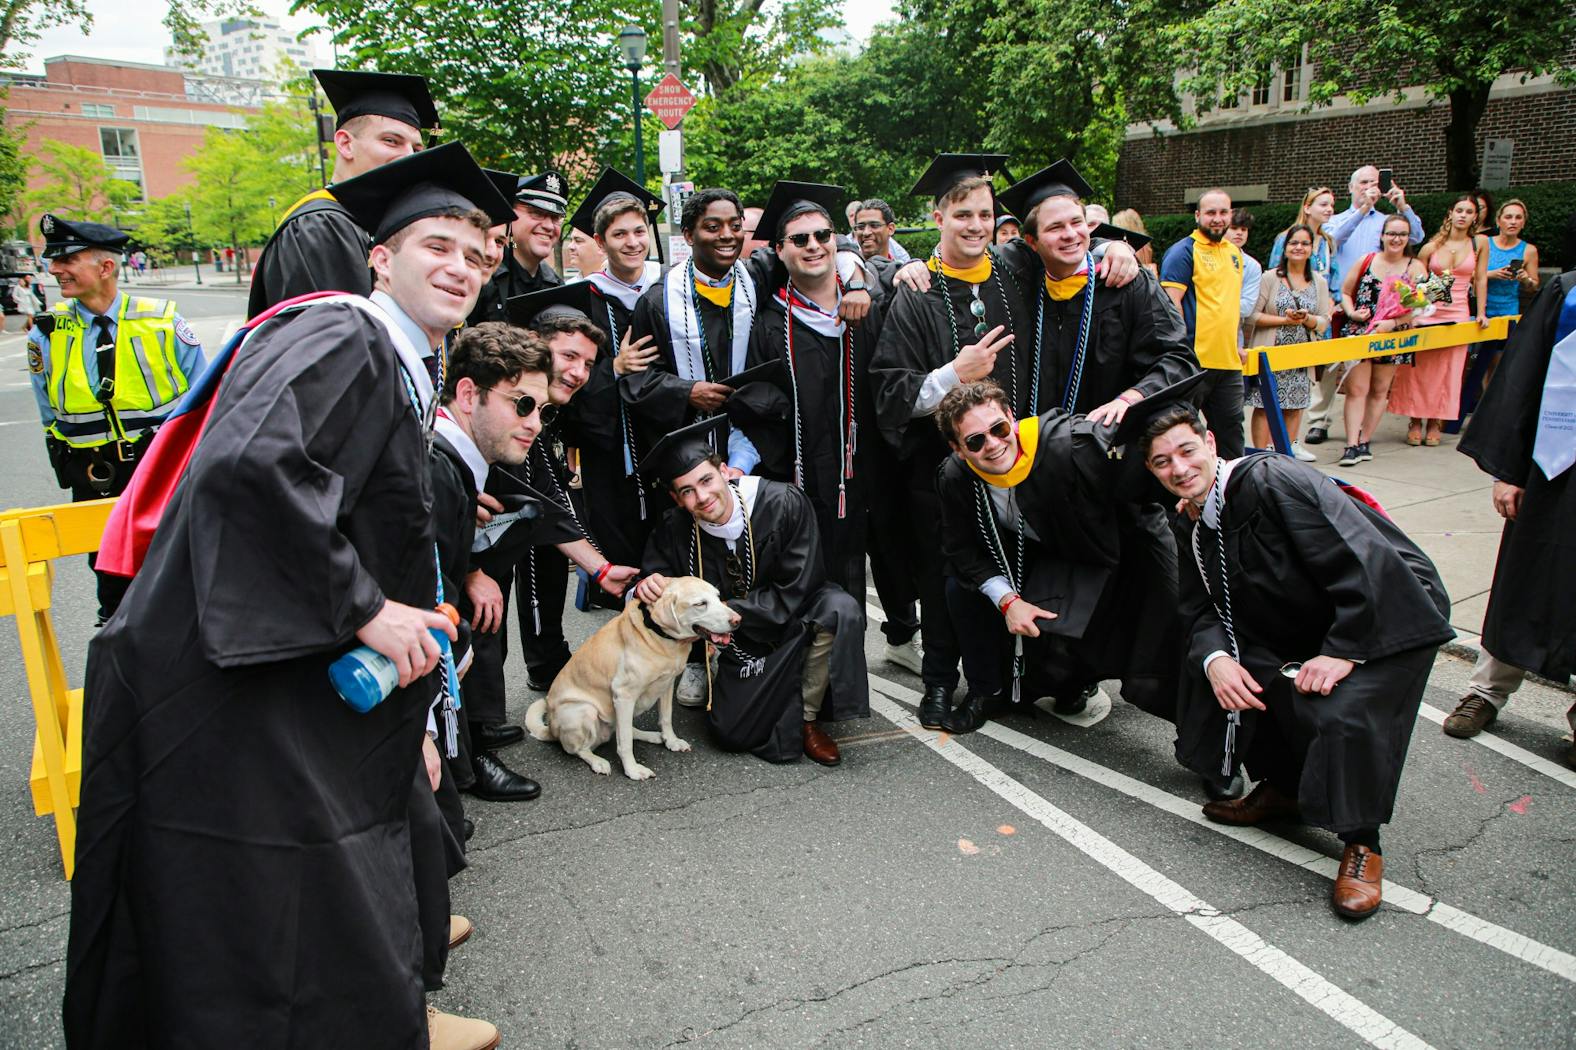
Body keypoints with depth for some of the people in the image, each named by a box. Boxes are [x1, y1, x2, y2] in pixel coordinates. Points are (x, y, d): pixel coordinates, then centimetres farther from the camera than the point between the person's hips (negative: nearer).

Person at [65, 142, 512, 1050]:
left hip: (310, 686, 10)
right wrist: (362, 608, -25)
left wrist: (407, 716, 21)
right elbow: (246, 461, -33)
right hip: (232, 693, -10)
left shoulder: (407, 376, 16)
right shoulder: (340, 337, -14)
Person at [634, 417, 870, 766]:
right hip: (737, 641, 2)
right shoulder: (675, 530, -16)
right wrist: (648, 587, -28)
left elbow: (794, 593, -22)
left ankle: (808, 718, -13)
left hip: (793, 617, -1)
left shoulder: (785, 503, -24)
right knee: (732, 732, -14)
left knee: (840, 609, -34)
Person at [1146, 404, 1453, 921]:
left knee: (1345, 713, -30)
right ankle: (1284, 786, 15)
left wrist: (1343, 651, -26)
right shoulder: (1192, 524, 2)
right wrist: (1214, 658, -21)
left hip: (1389, 616, -8)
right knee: (1218, 663, -6)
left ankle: (1362, 844, -5)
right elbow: (1201, 609, 0)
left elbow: (1368, 566, -27)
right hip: (1308, 627, 8)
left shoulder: (1271, 479, -24)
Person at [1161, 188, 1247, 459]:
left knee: (1230, 427, 13)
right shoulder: (1183, 251, -7)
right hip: (1194, 359, -7)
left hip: (1229, 360, 7)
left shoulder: (1234, 252, 17)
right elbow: (1171, 302, -14)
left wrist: (1235, 343, 20)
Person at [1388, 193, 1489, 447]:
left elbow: (1480, 280, 7)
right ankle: (1415, 422, 9)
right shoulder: (1432, 246, 1)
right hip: (1426, 313, -1)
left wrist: (1481, 313, 6)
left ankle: (1435, 424, 9)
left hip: (1457, 314, 1)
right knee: (1419, 370, 0)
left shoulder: (1480, 243, 4)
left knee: (1448, 373, 2)